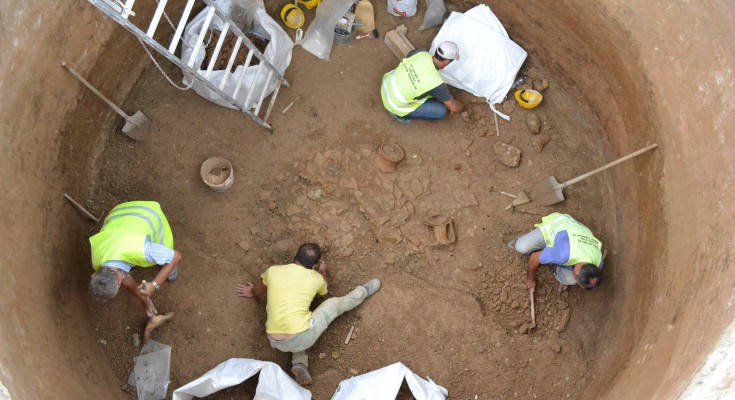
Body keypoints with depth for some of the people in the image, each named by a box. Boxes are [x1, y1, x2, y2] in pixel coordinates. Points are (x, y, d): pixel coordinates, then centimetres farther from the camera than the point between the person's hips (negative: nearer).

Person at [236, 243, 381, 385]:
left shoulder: (273, 271, 2)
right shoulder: (315, 278, -1)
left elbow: (259, 289, 26)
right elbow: (323, 289, 26)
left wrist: (251, 292, 49)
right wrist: (323, 271, 46)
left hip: (276, 342, 3)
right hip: (302, 339, -3)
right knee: (334, 303, 16)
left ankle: (299, 364, 16)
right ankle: (364, 292, 42)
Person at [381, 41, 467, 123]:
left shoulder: (421, 53, -13)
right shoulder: (436, 83, -28)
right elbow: (453, 107, -15)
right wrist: (464, 109, 9)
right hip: (395, 104, -6)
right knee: (441, 111, -6)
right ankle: (399, 113, 8)